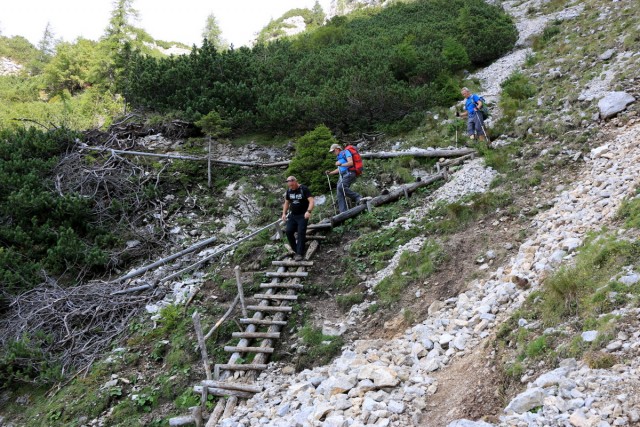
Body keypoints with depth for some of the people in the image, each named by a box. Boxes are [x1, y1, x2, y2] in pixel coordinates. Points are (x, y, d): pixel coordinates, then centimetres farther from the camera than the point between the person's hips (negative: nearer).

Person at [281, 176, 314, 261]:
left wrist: (308, 211, -36)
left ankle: (300, 253, -11)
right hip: (292, 215, 6)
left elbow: (311, 201, -21)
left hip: (303, 215, -5)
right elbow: (286, 202, 18)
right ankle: (296, 250, 6)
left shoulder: (304, 189, -13)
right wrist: (284, 213, 5)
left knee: (301, 233, -13)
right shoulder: (289, 191, 5)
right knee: (289, 232, -7)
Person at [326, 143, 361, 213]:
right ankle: (343, 212, -6)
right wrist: (330, 173, 22)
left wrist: (340, 164, -15)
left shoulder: (345, 152, -1)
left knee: (341, 187, -29)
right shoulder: (339, 157, 26)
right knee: (339, 192, -3)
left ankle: (357, 198, -18)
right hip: (343, 175, 9)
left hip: (349, 173, -9)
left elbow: (351, 163, -14)